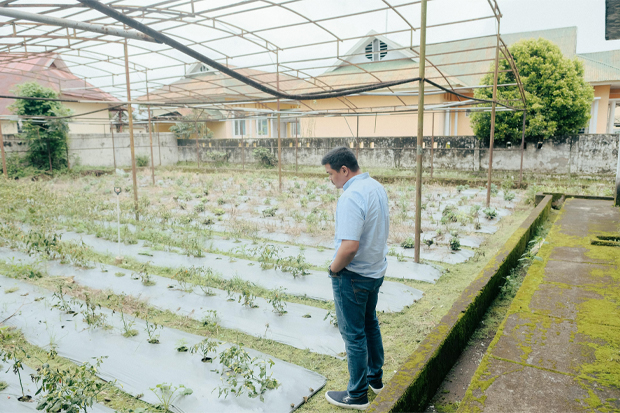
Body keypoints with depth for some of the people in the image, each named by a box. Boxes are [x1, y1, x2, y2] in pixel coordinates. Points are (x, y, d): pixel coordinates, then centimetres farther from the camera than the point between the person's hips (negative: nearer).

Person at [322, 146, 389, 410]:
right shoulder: (377, 187, 3)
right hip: (377, 269, 9)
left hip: (353, 276, -9)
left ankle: (357, 395, 23)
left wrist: (334, 268, -16)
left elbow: (350, 246, -34)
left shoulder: (351, 197, -27)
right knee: (370, 323, 24)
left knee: (354, 334, 6)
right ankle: (375, 378, 41)